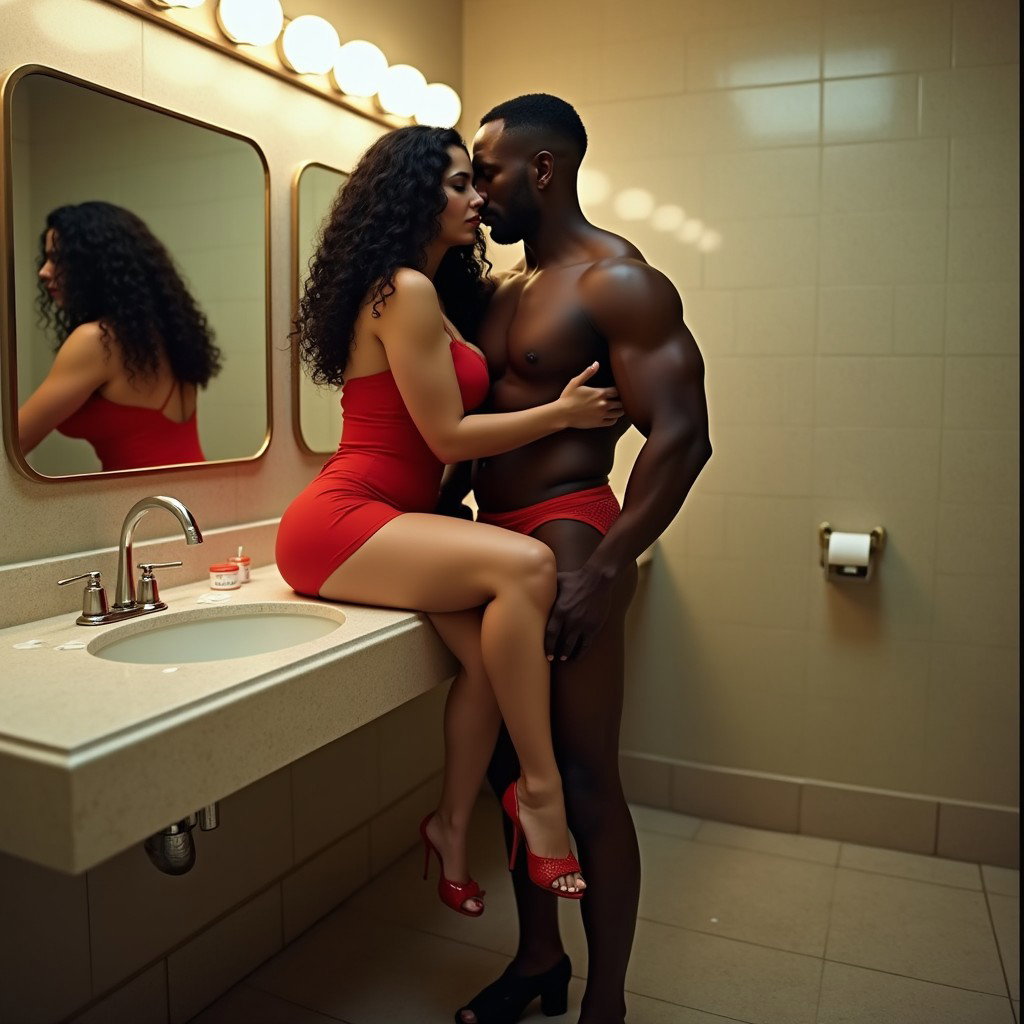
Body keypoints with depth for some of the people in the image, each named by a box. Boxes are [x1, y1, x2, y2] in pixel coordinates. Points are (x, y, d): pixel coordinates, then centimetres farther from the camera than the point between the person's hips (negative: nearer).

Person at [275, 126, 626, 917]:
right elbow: (448, 436, -13)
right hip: (339, 525, -9)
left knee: (491, 649, -13)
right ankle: (537, 788, -14)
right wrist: (563, 412, -7)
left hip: (386, 522, 9)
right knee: (526, 566, -28)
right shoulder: (405, 291, -11)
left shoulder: (439, 291, 19)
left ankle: (452, 827, 3)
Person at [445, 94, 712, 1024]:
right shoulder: (507, 293, 18)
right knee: (512, 763, 15)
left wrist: (603, 570, -24)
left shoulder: (617, 280, -9)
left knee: (586, 783, 0)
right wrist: (440, 507, 11)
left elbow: (681, 437, -18)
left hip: (567, 539, -8)